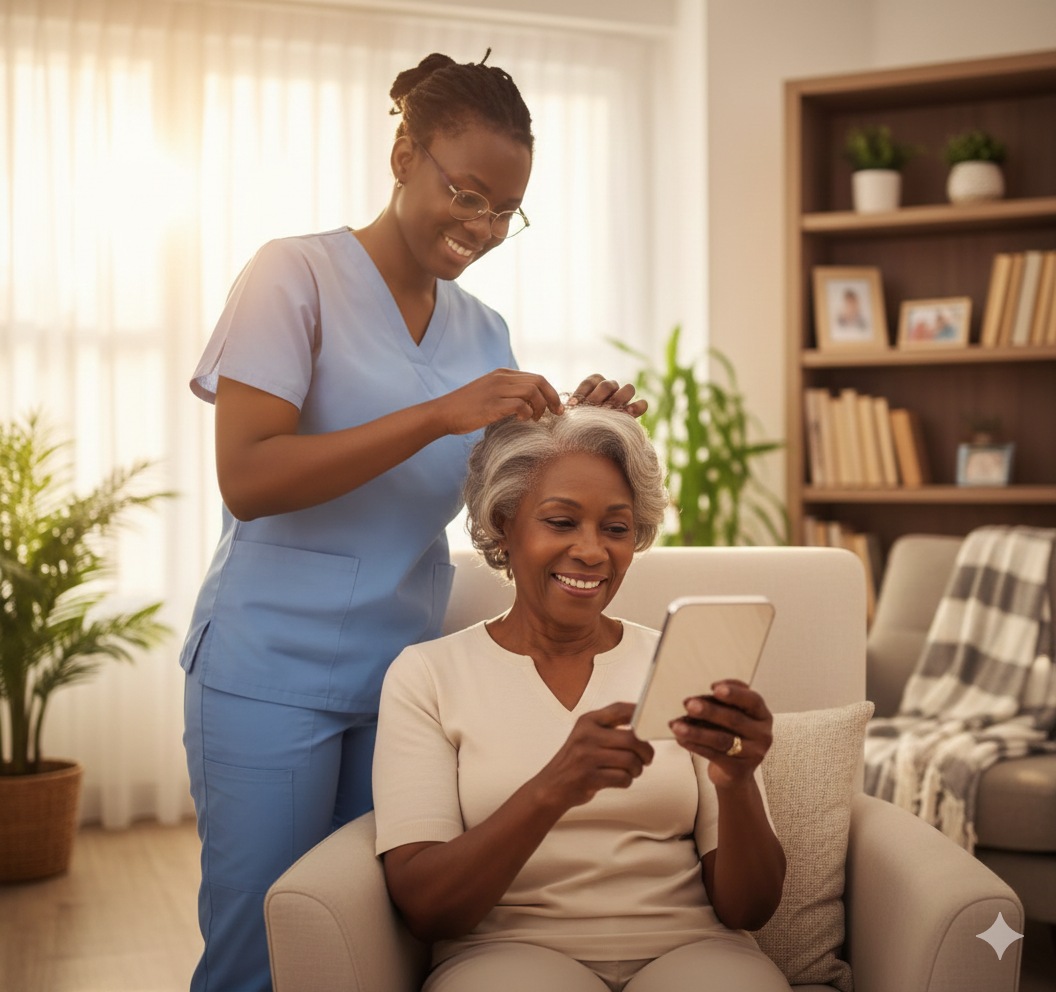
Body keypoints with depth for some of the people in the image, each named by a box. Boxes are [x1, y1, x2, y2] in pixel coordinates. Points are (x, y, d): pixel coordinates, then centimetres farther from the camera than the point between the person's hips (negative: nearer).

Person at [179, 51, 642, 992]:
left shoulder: (481, 331, 11)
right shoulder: (299, 273, -7)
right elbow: (247, 479, -19)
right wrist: (438, 414, -25)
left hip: (405, 662, 5)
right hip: (274, 664, -5)